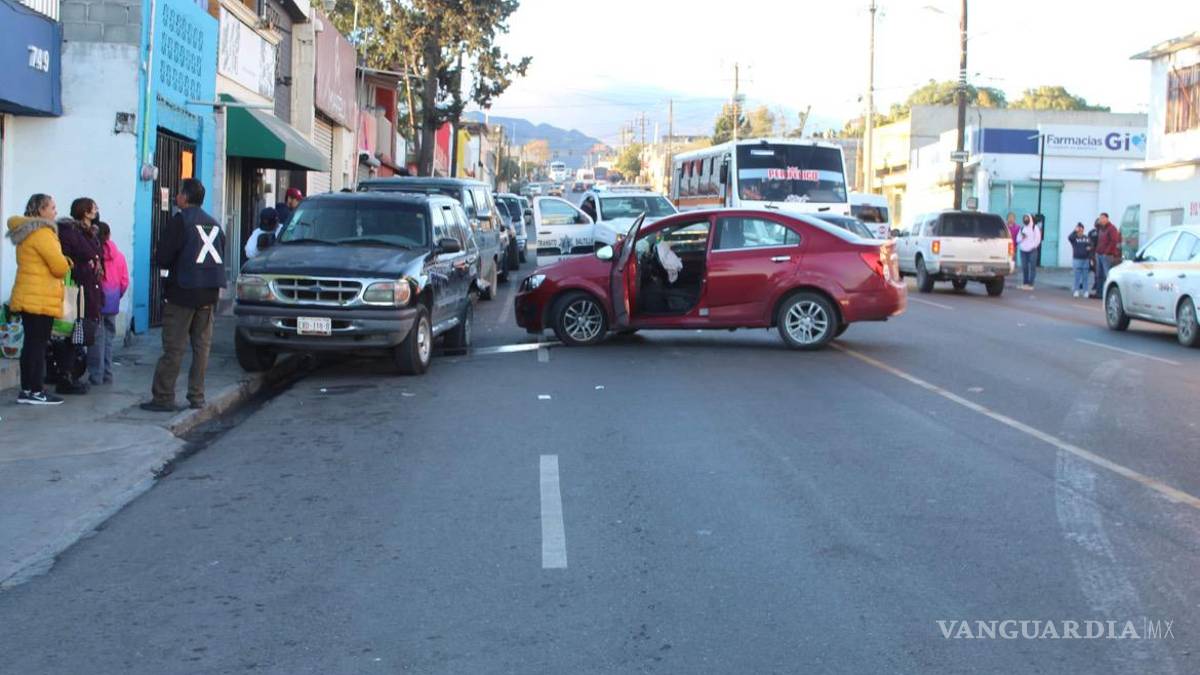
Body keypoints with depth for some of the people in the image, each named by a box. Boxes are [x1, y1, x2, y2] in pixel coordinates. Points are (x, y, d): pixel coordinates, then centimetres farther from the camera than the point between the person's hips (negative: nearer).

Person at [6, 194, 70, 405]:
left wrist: (62, 263, 7)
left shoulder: (27, 232, 17)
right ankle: (35, 391, -4)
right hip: (40, 300, -9)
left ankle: (27, 389, 14)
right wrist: (65, 265, 7)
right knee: (38, 344, -6)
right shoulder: (42, 232, -14)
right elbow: (60, 267, -15)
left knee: (31, 343, 11)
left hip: (28, 298, 9)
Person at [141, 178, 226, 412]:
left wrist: (172, 265, 10)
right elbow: (220, 257, 13)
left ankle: (163, 397, -2)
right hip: (209, 293, 6)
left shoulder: (180, 220, -8)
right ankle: (197, 396, 10)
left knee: (173, 347, -3)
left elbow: (162, 258, -10)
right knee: (202, 345, 9)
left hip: (183, 292, -6)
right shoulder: (213, 223, 12)